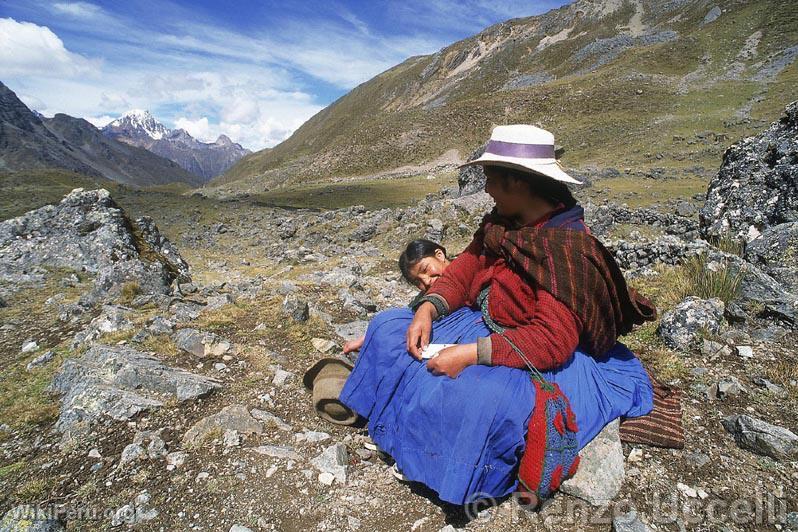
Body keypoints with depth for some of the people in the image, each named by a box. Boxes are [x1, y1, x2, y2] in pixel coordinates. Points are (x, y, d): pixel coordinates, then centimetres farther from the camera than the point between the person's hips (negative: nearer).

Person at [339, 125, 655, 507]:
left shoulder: (567, 246, -25)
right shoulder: (503, 221, 0)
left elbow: (553, 340, -31)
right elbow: (467, 264, 3)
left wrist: (470, 354, -34)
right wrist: (428, 309, -15)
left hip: (541, 360, -8)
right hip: (483, 325, 8)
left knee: (475, 398, -40)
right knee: (387, 327, 3)